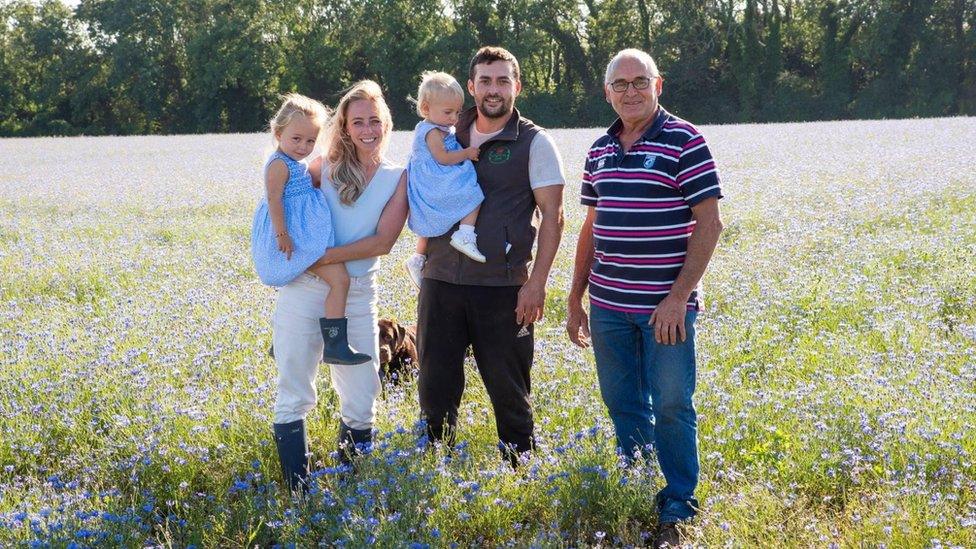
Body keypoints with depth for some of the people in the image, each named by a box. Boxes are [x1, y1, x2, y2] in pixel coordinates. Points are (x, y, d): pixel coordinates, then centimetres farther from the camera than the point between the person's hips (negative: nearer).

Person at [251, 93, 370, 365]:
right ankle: (335, 345, -24)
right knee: (340, 279, -19)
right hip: (295, 239, -11)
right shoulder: (280, 164, -13)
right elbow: (273, 198, -23)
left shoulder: (296, 164, 18)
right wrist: (282, 234, -29)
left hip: (301, 235, 11)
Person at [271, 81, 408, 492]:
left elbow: (382, 241, -8)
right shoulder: (326, 167, 4)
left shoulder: (398, 178, 2)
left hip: (357, 295, 0)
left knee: (361, 403, 4)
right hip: (303, 289, 0)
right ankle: (298, 493, 9)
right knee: (294, 396, 1)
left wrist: (325, 256, -16)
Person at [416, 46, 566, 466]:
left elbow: (552, 215, -5)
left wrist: (537, 282, -12)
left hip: (502, 288, -4)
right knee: (435, 386, 8)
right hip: (440, 281, 4)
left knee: (508, 390, 6)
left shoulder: (534, 143, -1)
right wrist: (422, 257, 12)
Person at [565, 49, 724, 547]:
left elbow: (708, 224, -10)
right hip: (608, 305, 5)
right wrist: (575, 298, 14)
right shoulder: (600, 150, 11)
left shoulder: (683, 141, -7)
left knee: (671, 409, 0)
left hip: (665, 305, -5)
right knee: (623, 407, 12)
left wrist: (678, 297, -16)